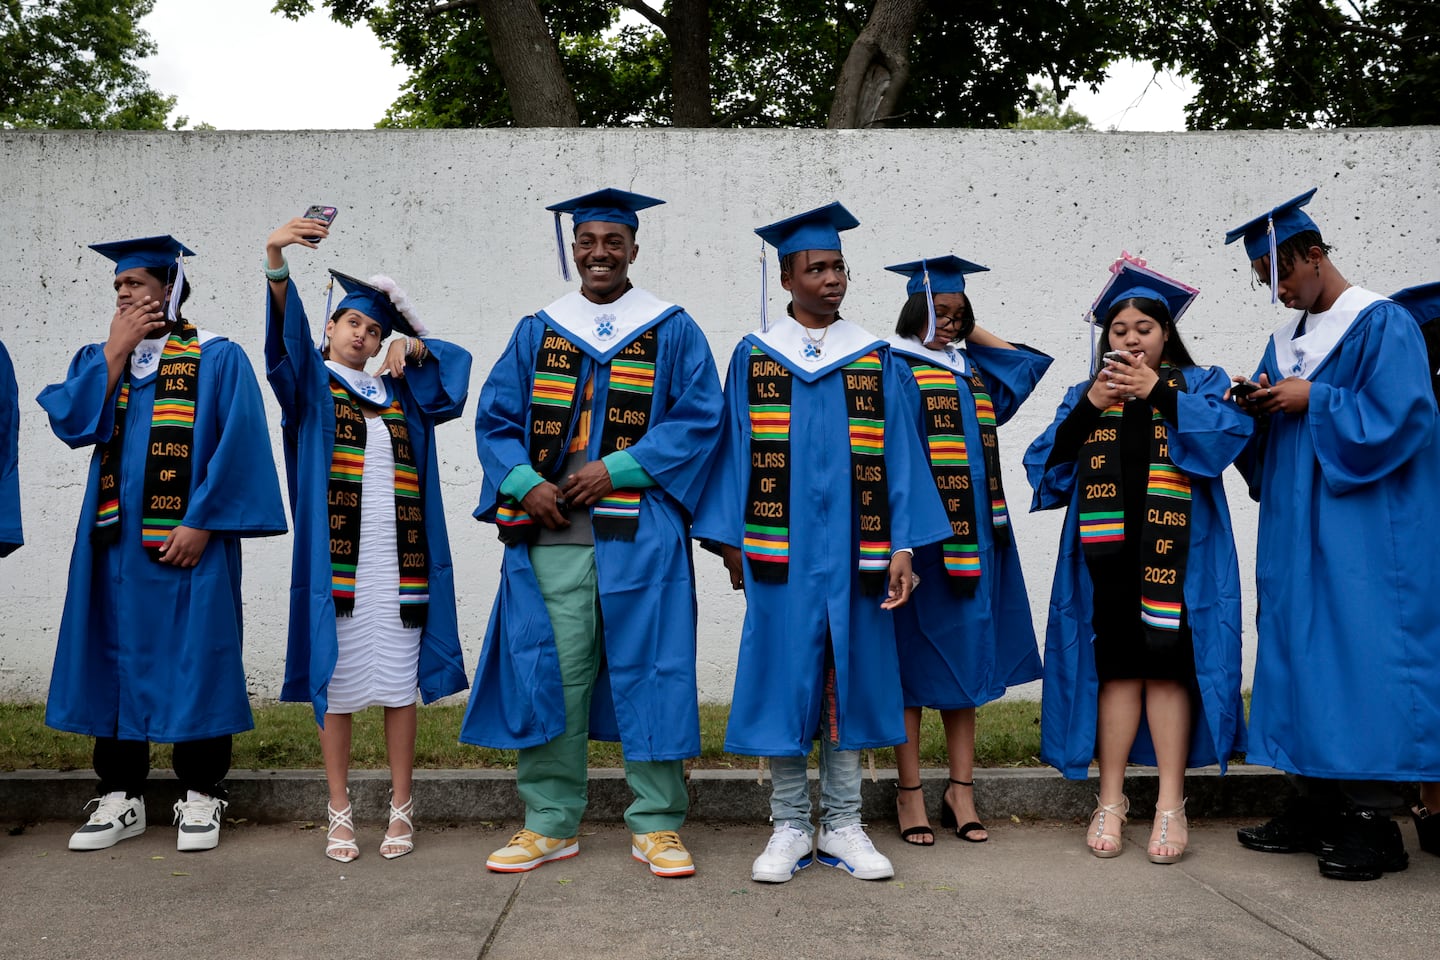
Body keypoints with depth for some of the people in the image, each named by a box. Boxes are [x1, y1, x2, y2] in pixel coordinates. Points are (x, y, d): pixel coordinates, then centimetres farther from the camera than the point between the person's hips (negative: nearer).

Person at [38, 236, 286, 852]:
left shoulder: (217, 358, 0)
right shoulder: (98, 359, 15)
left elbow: (237, 446, -8)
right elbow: (70, 423, -2)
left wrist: (201, 522, -16)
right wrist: (116, 351, -4)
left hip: (186, 540, -4)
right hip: (115, 541, 5)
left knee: (195, 658, 0)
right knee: (116, 657, 7)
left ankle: (201, 796, 11)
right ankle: (120, 796, 17)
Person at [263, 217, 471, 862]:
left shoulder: (399, 393, 19)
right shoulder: (311, 384, 9)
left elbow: (454, 362, 28)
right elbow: (286, 332, -9)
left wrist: (412, 347, 7)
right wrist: (275, 256, -27)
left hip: (397, 563, 3)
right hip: (336, 561, -2)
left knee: (400, 685, 3)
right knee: (335, 686, 1)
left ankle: (401, 810, 12)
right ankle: (339, 815, 11)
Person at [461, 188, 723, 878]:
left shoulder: (673, 331, 8)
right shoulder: (536, 333, 14)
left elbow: (699, 417, -1)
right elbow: (495, 418, 11)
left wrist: (616, 469, -11)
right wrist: (524, 483, -8)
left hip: (639, 531, -2)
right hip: (548, 533, 2)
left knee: (648, 670, -1)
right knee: (550, 672, 4)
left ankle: (656, 826, 10)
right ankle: (550, 823, 16)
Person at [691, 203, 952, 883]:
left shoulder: (875, 357, 8)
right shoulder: (753, 355, 7)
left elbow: (896, 451, 5)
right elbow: (735, 448, 6)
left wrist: (902, 546, -3)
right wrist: (730, 541, -2)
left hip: (852, 546, 1)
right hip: (780, 548, -1)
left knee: (849, 677, 5)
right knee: (784, 678, 1)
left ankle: (842, 826, 16)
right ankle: (790, 828, 13)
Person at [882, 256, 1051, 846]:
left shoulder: (975, 369, 16)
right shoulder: (897, 369, -4)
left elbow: (1033, 360, 31)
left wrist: (972, 333, 20)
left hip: (973, 535, 7)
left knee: (966, 658, 8)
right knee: (913, 661, 1)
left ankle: (961, 790, 16)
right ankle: (910, 791, 10)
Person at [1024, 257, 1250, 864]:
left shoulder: (1200, 385, 11)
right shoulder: (1085, 396, 16)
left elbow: (1230, 433, -9)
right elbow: (1045, 464, 4)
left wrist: (1159, 394, -12)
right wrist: (1089, 408, -7)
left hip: (1177, 552, -1)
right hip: (1106, 549, 2)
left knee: (1167, 668, -3)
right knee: (1116, 669, 0)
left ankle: (1171, 804, 5)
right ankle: (1111, 801, 8)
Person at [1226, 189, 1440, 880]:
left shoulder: (1383, 325, -7)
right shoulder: (1286, 338, 16)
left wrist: (1313, 400, -13)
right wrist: (1257, 407, -3)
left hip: (1362, 536, -8)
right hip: (1296, 531, 8)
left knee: (1360, 658, -7)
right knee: (1299, 657, 8)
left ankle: (1373, 824, 0)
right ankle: (1316, 807, 16)